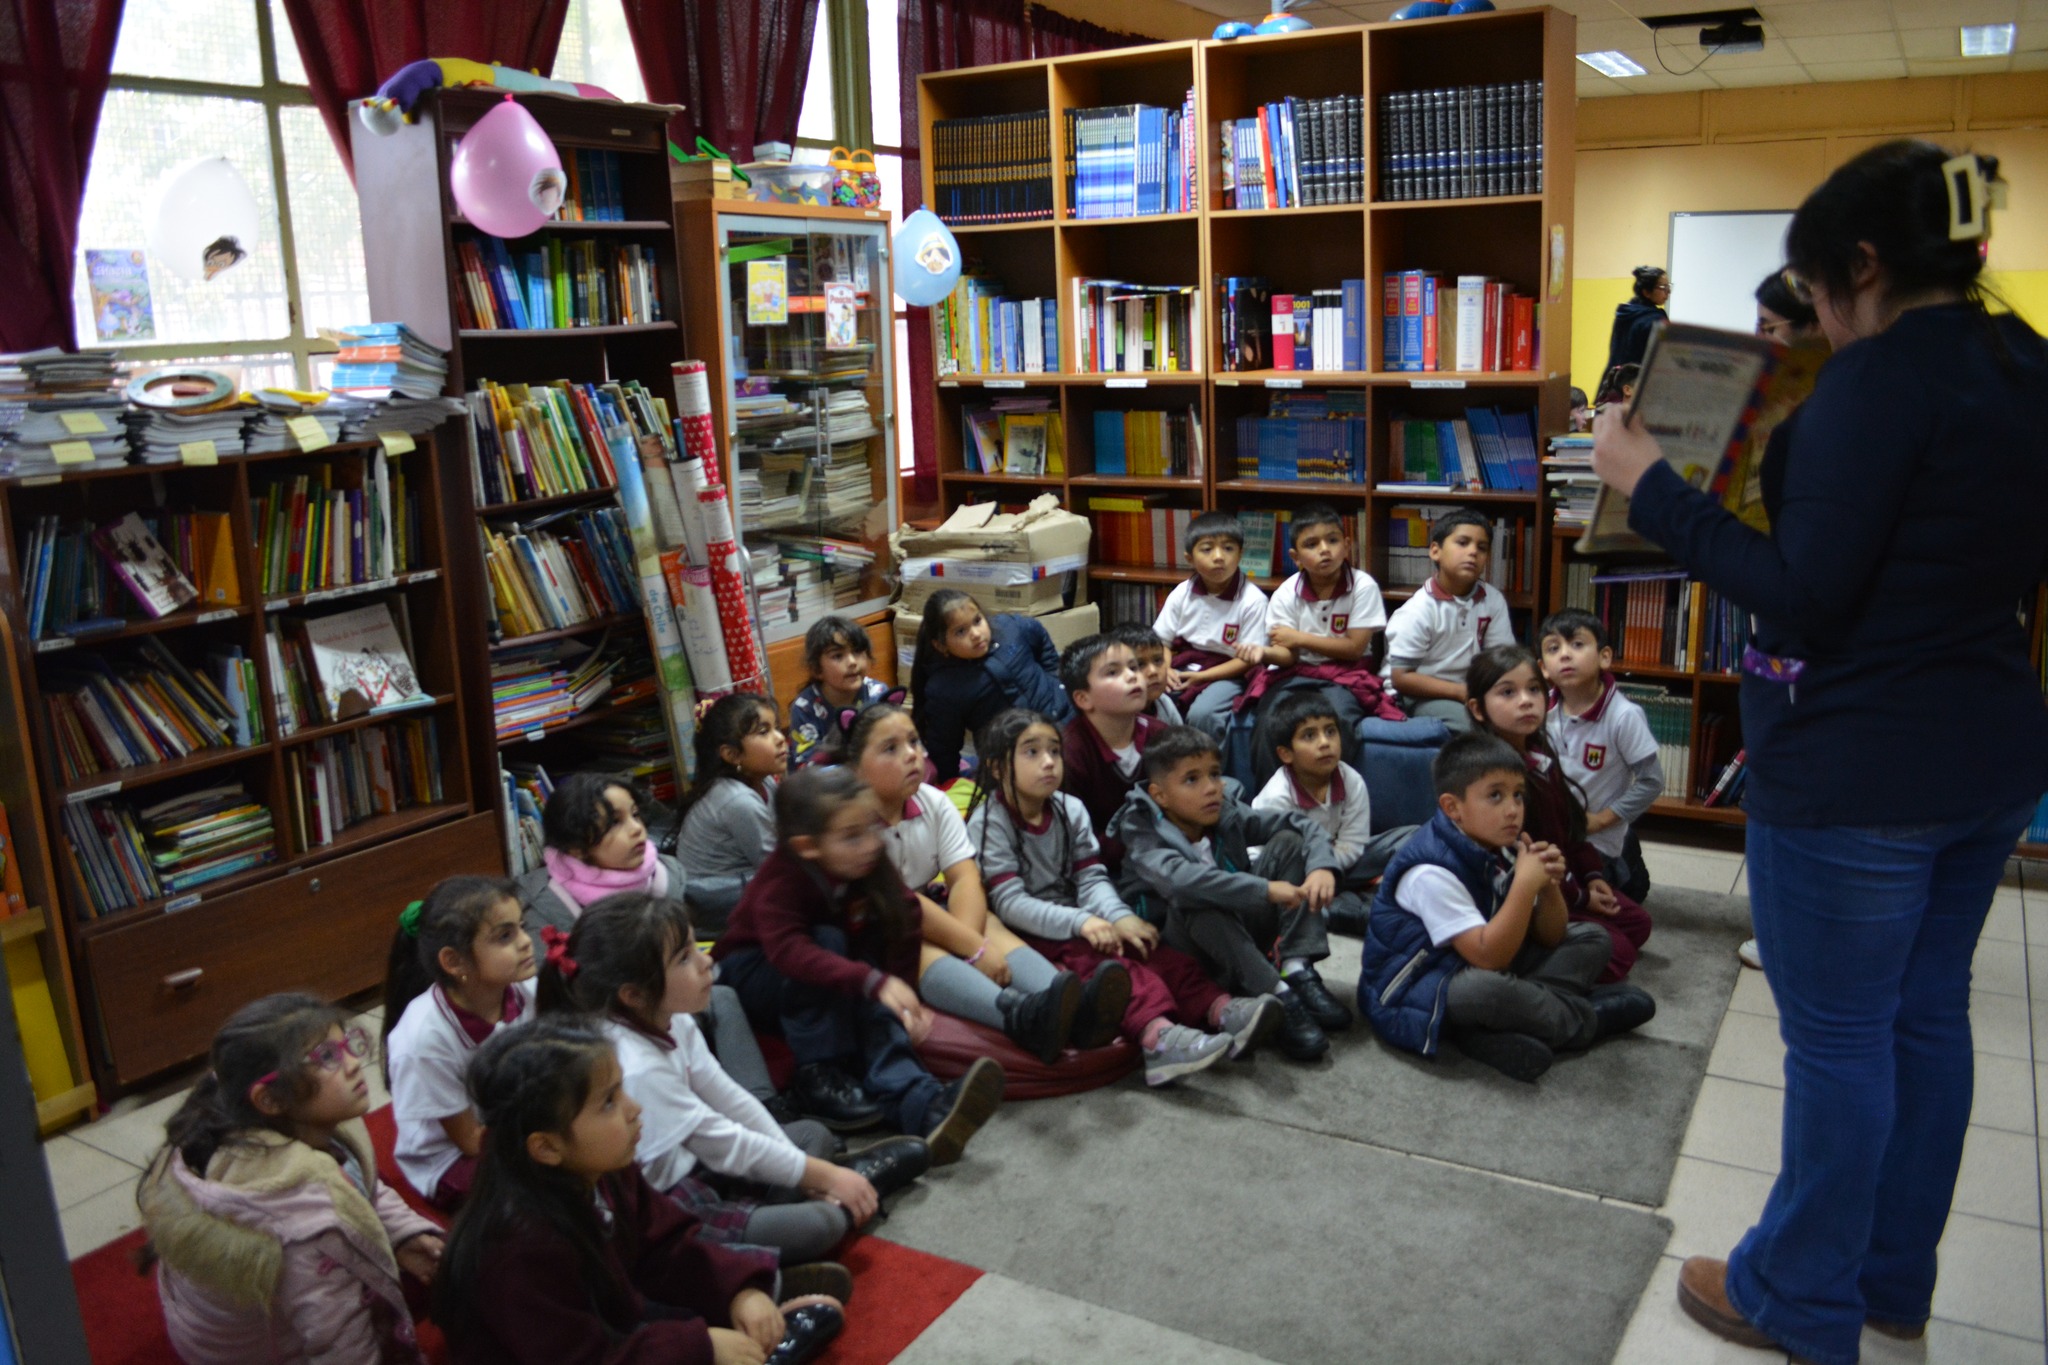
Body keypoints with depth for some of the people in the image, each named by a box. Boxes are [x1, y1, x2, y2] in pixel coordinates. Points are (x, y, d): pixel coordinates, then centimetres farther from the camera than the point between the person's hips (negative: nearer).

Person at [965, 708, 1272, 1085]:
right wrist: (1080, 923, -29)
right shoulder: (988, 823, -10)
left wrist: (1120, 918, -20)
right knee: (1099, 962, -32)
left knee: (1153, 950, -19)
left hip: (1075, 921, 6)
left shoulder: (1070, 810, 7)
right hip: (1028, 934, -6)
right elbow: (1009, 902, -17)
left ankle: (1216, 1008, -34)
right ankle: (1156, 1033, -52)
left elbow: (1092, 879, 1)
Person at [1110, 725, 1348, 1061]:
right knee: (1194, 899, -37)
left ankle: (1298, 971, -21)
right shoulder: (1145, 837, -19)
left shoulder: (1228, 814, -2)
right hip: (1184, 944, -5)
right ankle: (1278, 998, -36)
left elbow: (1302, 825, -4)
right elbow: (1177, 878, -40)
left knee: (1288, 842, -8)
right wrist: (1265, 889, -44)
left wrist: (1322, 866, -26)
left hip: (1244, 929, 6)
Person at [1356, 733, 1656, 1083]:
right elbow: (1488, 957, -31)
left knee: (1589, 939, 6)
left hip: (1487, 967, 9)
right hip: (1414, 993, -9)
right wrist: (1525, 885, -32)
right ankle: (1590, 1020, -9)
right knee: (1486, 987, -41)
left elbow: (1548, 939, 5)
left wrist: (1549, 886, -14)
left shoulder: (1504, 850, 0)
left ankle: (1492, 1034, -16)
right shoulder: (1432, 872, -26)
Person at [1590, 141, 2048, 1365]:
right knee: (1926, 1016, 19)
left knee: (1837, 1038, 5)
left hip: (1859, 768, -9)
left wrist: (1652, 486, -16)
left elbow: (1804, 595, -22)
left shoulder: (1886, 374, -18)